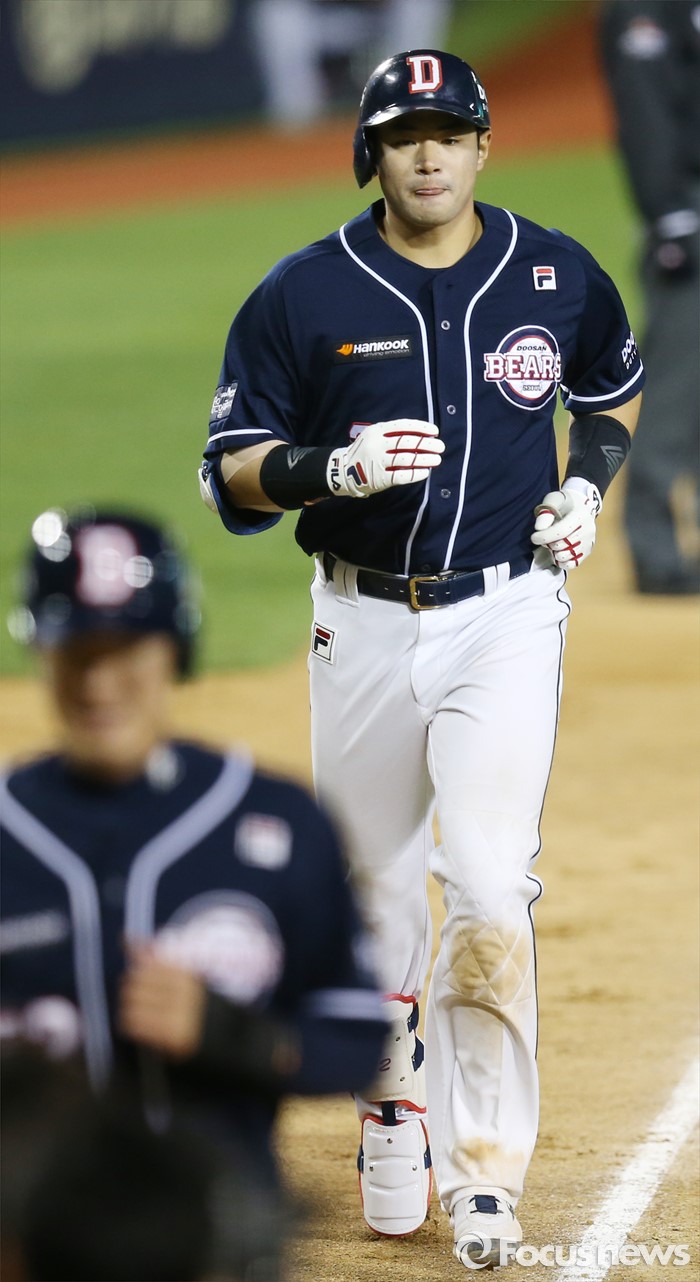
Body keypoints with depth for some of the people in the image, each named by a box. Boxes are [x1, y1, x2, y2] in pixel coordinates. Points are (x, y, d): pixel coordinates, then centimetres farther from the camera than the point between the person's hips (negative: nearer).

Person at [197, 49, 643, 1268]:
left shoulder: (559, 277, 1)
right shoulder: (303, 296, -4)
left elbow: (615, 389, 21)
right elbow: (231, 475, -2)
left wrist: (586, 485, 2)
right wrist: (336, 466, -21)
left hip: (506, 620, -1)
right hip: (364, 625, 1)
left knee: (489, 893, -14)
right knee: (374, 896, 11)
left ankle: (483, 1168, -6)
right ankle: (394, 1124, 30)